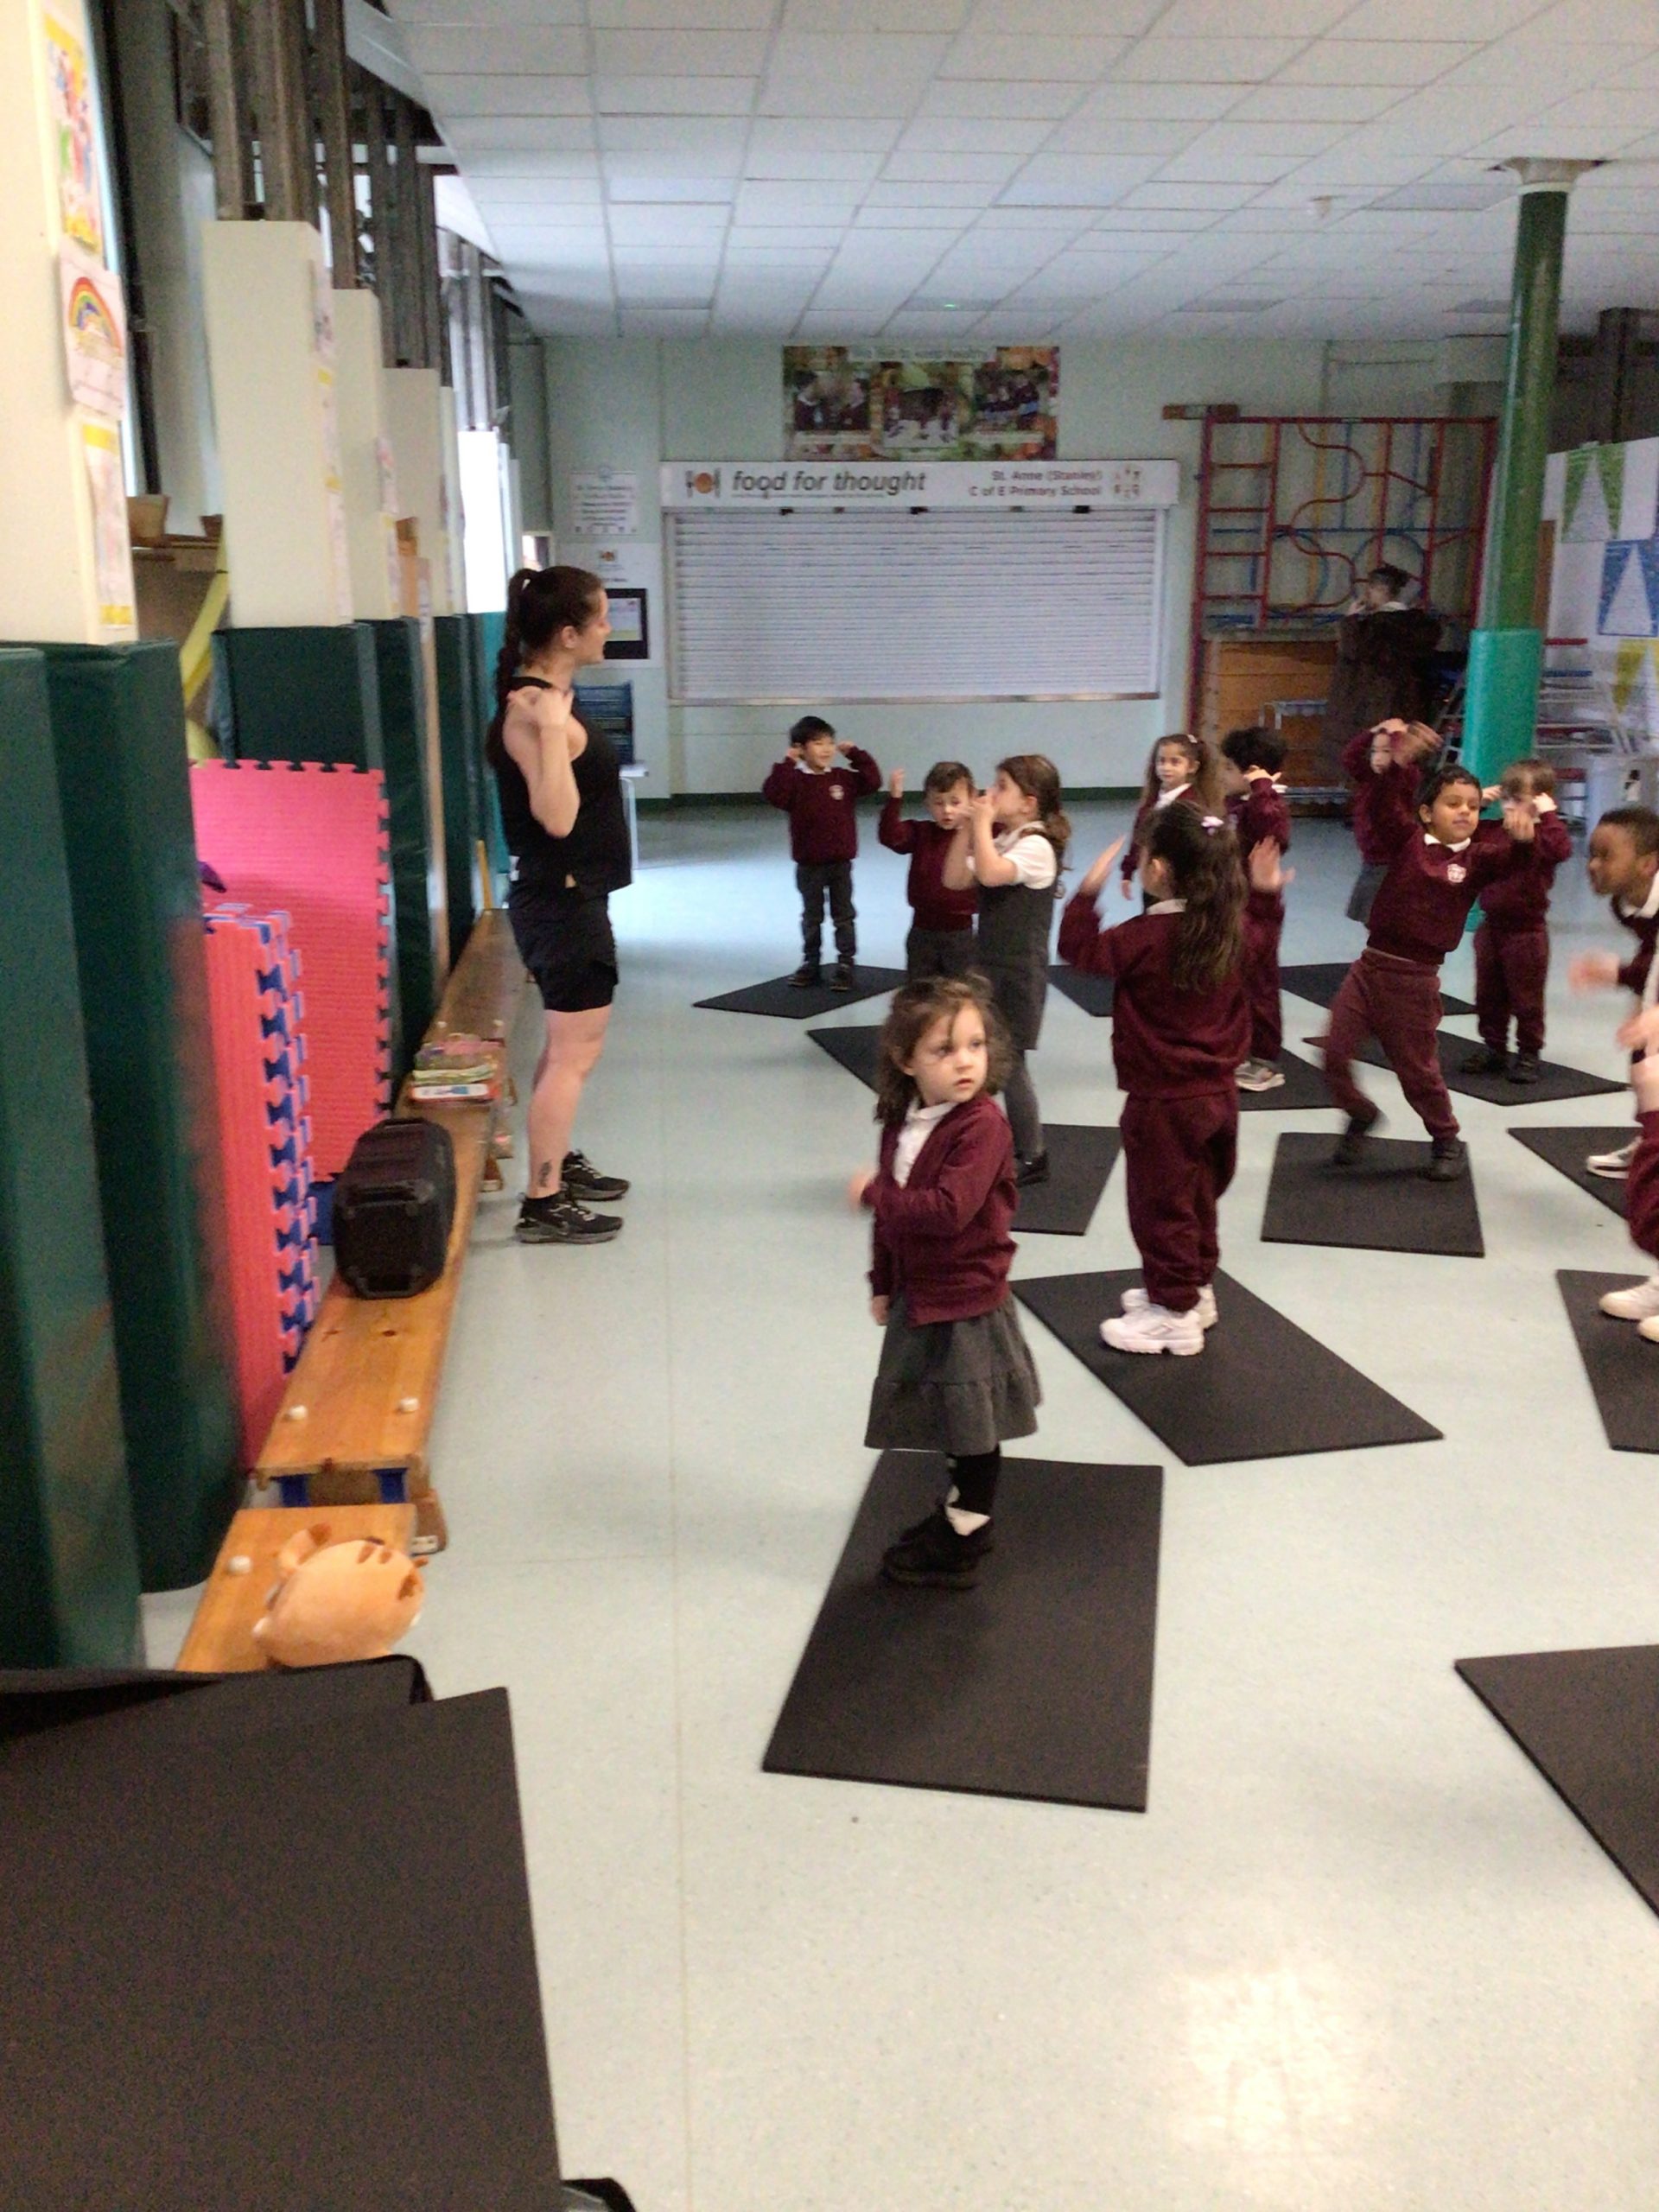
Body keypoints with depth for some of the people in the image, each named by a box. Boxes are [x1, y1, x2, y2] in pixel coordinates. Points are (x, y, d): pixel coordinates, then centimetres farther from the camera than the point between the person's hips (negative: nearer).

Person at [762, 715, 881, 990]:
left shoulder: (844, 778, 1)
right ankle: (810, 964, 22)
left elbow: (873, 781, -6)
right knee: (811, 917, 12)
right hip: (809, 864, -1)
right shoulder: (795, 780, -6)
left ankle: (846, 965, 13)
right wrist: (787, 763, -23)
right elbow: (773, 794, -22)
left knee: (844, 916, 6)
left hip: (840, 862, 1)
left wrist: (855, 754, -7)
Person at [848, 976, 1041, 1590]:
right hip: (918, 1295, 7)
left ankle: (963, 1542, 24)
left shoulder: (981, 1125, -23)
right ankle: (963, 1509, 42)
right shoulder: (902, 1122, 2)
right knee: (950, 1419, 22)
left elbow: (948, 1209, -34)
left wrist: (873, 1192, -23)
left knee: (973, 1428, 9)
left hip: (966, 1300, -7)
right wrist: (882, 1283, 13)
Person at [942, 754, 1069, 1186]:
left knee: (1007, 1058, -3)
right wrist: (967, 828, -2)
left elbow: (991, 873, -35)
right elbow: (954, 880, 4)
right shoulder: (1000, 842, 11)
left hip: (1018, 971, -9)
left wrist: (983, 822, -24)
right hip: (990, 965, 9)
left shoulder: (1036, 846, -17)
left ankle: (1031, 1155, 10)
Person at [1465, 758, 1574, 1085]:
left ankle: (1528, 1054, 14)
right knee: (1488, 995, 14)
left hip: (1526, 931, -6)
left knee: (1526, 998, 4)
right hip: (1491, 926, 6)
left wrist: (1548, 815, -28)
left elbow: (1561, 850, -32)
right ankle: (1493, 1049, 26)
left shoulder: (1543, 834, -11)